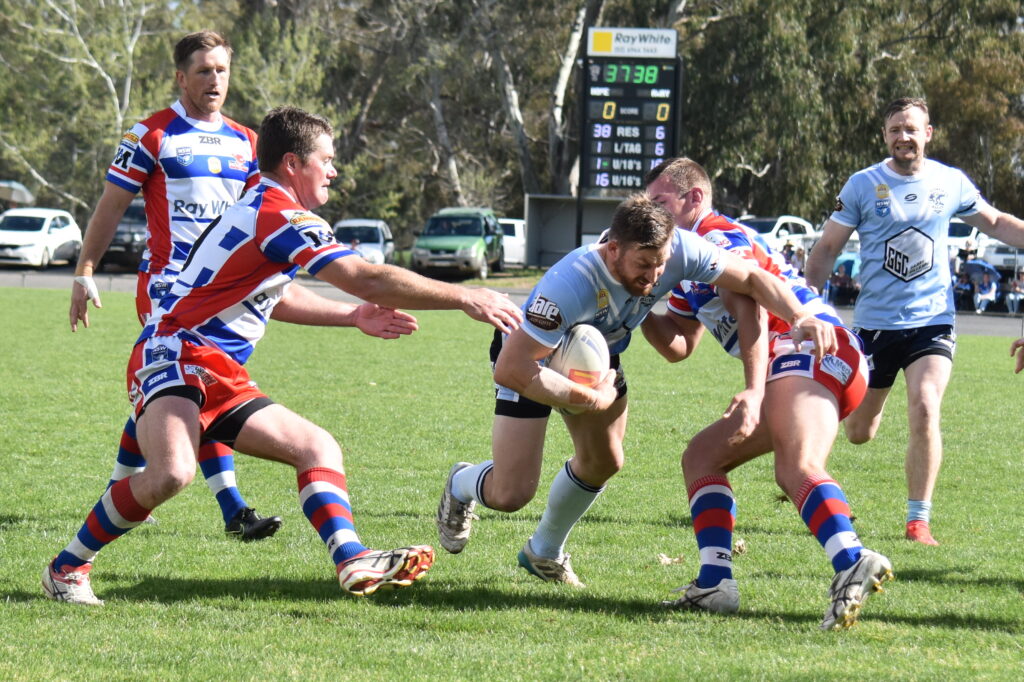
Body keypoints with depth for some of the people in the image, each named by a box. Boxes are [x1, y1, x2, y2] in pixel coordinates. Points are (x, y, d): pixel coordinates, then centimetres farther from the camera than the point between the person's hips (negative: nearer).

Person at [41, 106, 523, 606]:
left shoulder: (260, 211, 20)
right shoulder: (279, 215, -13)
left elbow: (275, 299, 36)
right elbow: (368, 280, -20)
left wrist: (353, 317, 32)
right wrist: (464, 298, -16)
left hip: (220, 377, 11)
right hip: (174, 357, -11)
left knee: (317, 446, 6)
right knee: (171, 474, -33)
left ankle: (353, 564, -10)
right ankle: (68, 567, -16)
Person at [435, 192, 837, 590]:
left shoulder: (678, 251, -30)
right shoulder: (570, 285, -45)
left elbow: (751, 278, -18)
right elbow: (510, 369, -44)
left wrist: (801, 317, -35)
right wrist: (588, 398, -37)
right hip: (531, 357, -6)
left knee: (603, 463, 12)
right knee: (511, 493, -10)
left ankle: (544, 552, 39)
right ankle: (461, 486, 28)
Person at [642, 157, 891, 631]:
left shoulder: (721, 239, -4)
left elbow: (752, 315, -19)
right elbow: (678, 347, 34)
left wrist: (754, 391, -32)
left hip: (809, 350, -11)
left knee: (797, 469, -34)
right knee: (701, 456, 14)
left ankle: (853, 565, -58)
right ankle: (715, 583, 1)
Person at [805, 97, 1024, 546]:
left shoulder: (951, 183, 2)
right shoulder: (863, 185, -3)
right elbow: (827, 248, 2)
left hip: (932, 321, 0)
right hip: (874, 323, 0)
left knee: (924, 410, -22)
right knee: (858, 433, 9)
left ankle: (918, 520, -10)